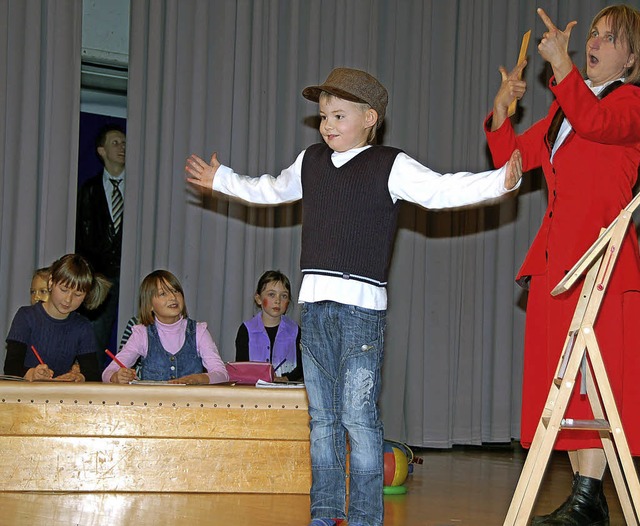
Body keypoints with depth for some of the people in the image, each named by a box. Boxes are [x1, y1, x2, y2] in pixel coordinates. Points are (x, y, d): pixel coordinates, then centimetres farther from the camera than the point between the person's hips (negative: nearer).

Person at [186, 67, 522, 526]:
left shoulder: (391, 166, -2)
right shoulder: (310, 162, 17)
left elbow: (443, 191, -12)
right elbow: (270, 191, 36)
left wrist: (500, 180, -25)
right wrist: (221, 180, 47)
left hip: (362, 304, -6)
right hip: (315, 303, 6)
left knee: (358, 414, -9)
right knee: (322, 416, 10)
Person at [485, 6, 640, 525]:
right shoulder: (562, 109, 23)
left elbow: (596, 121, -20)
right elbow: (511, 155, 21)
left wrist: (561, 62, -26)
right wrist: (502, 108, 6)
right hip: (556, 253, 8)